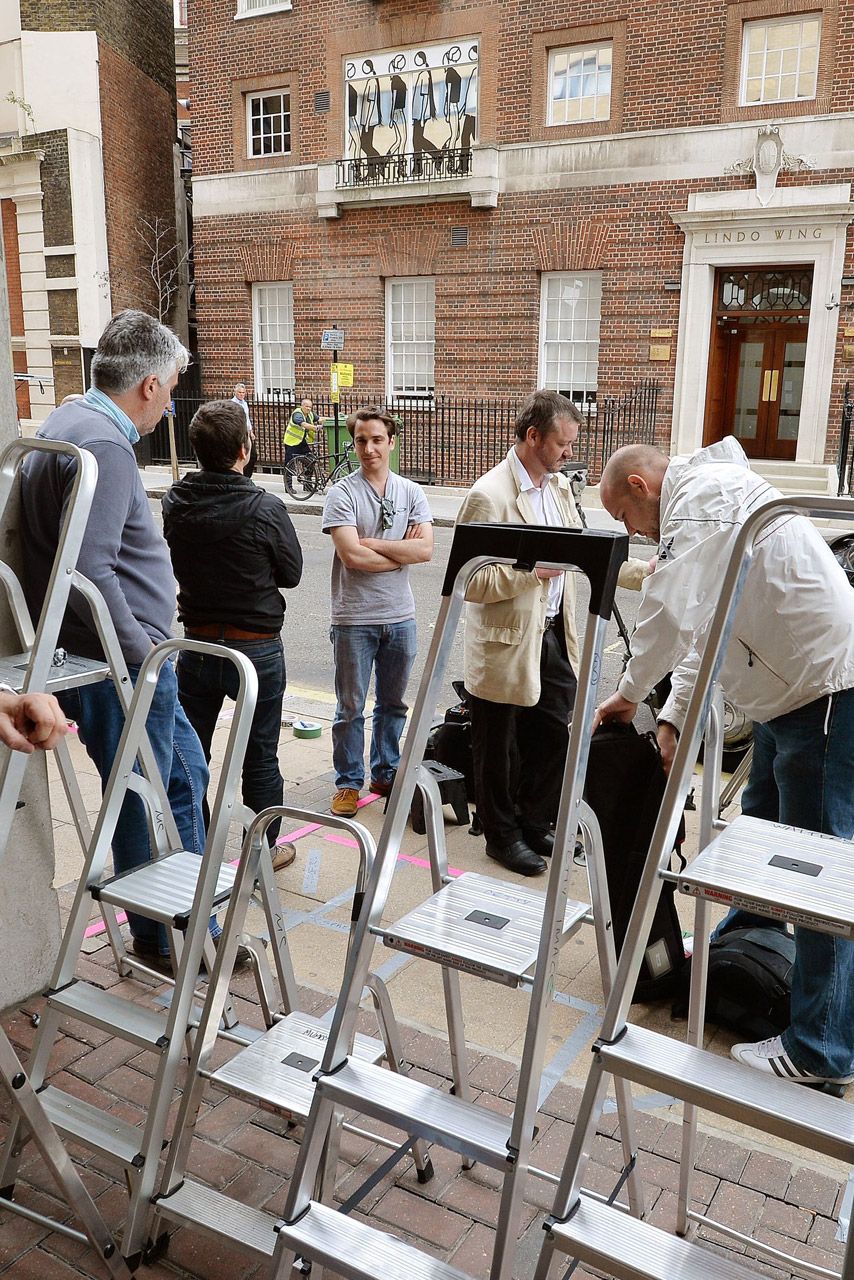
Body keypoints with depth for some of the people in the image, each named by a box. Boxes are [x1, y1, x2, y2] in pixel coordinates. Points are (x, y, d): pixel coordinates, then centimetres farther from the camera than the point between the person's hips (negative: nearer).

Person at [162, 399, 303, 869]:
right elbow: (291, 574, -6)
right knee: (260, 759, 11)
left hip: (196, 645, 4)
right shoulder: (265, 509, -20)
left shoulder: (174, 503, -7)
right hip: (256, 649, -3)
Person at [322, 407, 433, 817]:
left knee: (393, 704, 16)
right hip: (354, 618, -4)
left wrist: (371, 542, -15)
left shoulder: (411, 493, 3)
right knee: (350, 708, 7)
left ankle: (385, 774, 31)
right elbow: (352, 556, -19)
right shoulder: (342, 493, -8)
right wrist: (402, 552, -9)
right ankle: (348, 782, 20)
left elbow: (425, 549, -10)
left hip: (400, 616, 4)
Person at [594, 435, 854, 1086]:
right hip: (792, 692, 11)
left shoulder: (702, 492, -15)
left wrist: (629, 693, -10)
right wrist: (673, 716, 13)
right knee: (761, 833, 24)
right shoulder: (704, 503, 18)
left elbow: (671, 613, -26)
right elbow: (706, 627, 20)